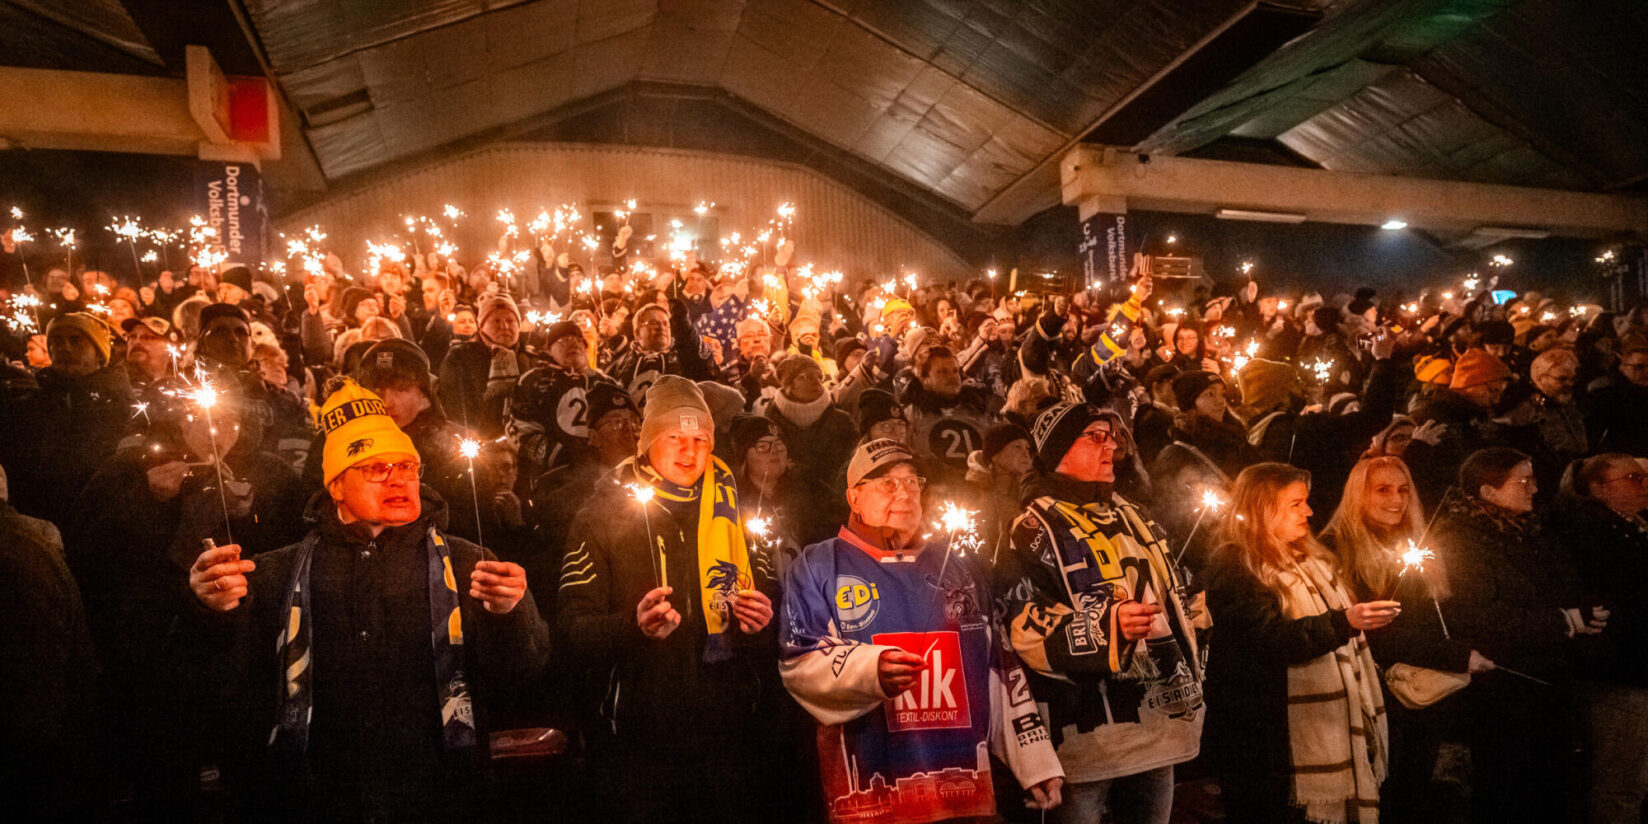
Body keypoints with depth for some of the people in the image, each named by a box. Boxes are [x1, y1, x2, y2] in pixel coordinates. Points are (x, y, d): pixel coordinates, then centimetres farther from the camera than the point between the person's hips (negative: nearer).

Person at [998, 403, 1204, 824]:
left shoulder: (1133, 517, 19)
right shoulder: (1037, 527, -9)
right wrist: (1109, 625, -31)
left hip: (1161, 721, 8)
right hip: (1091, 729, -7)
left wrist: (1190, 682, 21)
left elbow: (1175, 599, 27)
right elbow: (1024, 625, -20)